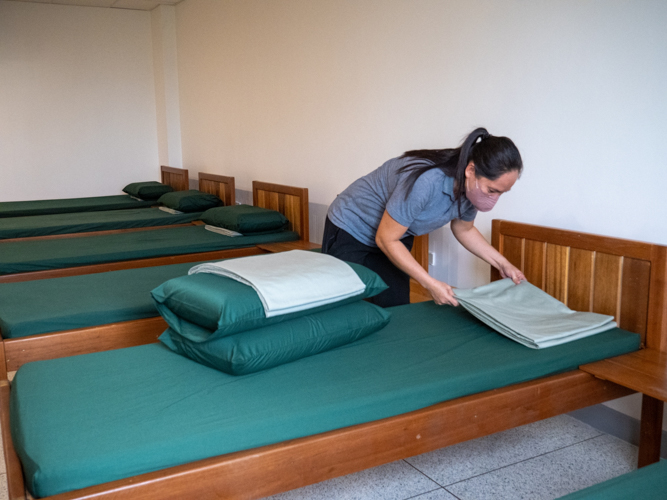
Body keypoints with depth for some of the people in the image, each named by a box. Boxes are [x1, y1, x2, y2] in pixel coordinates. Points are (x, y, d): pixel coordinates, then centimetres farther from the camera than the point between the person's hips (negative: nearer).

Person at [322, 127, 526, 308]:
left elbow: (464, 229, 7)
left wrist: (502, 263, 0)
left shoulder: (472, 188, -17)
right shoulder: (426, 181, -41)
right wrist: (431, 284, -29)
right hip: (350, 230, -6)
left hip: (397, 238, 7)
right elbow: (386, 240, -30)